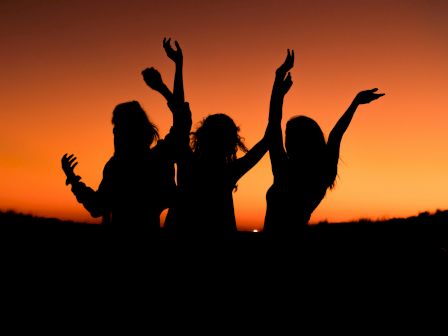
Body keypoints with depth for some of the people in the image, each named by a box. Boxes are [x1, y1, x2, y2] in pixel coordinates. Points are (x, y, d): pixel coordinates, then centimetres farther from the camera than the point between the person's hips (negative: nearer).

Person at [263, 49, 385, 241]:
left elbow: (274, 123, -13)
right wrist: (356, 102, 19)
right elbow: (335, 136, 12)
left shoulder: (283, 172, -17)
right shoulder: (323, 175, -2)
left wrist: (280, 76, -8)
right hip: (297, 235, 7)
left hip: (276, 236, -7)